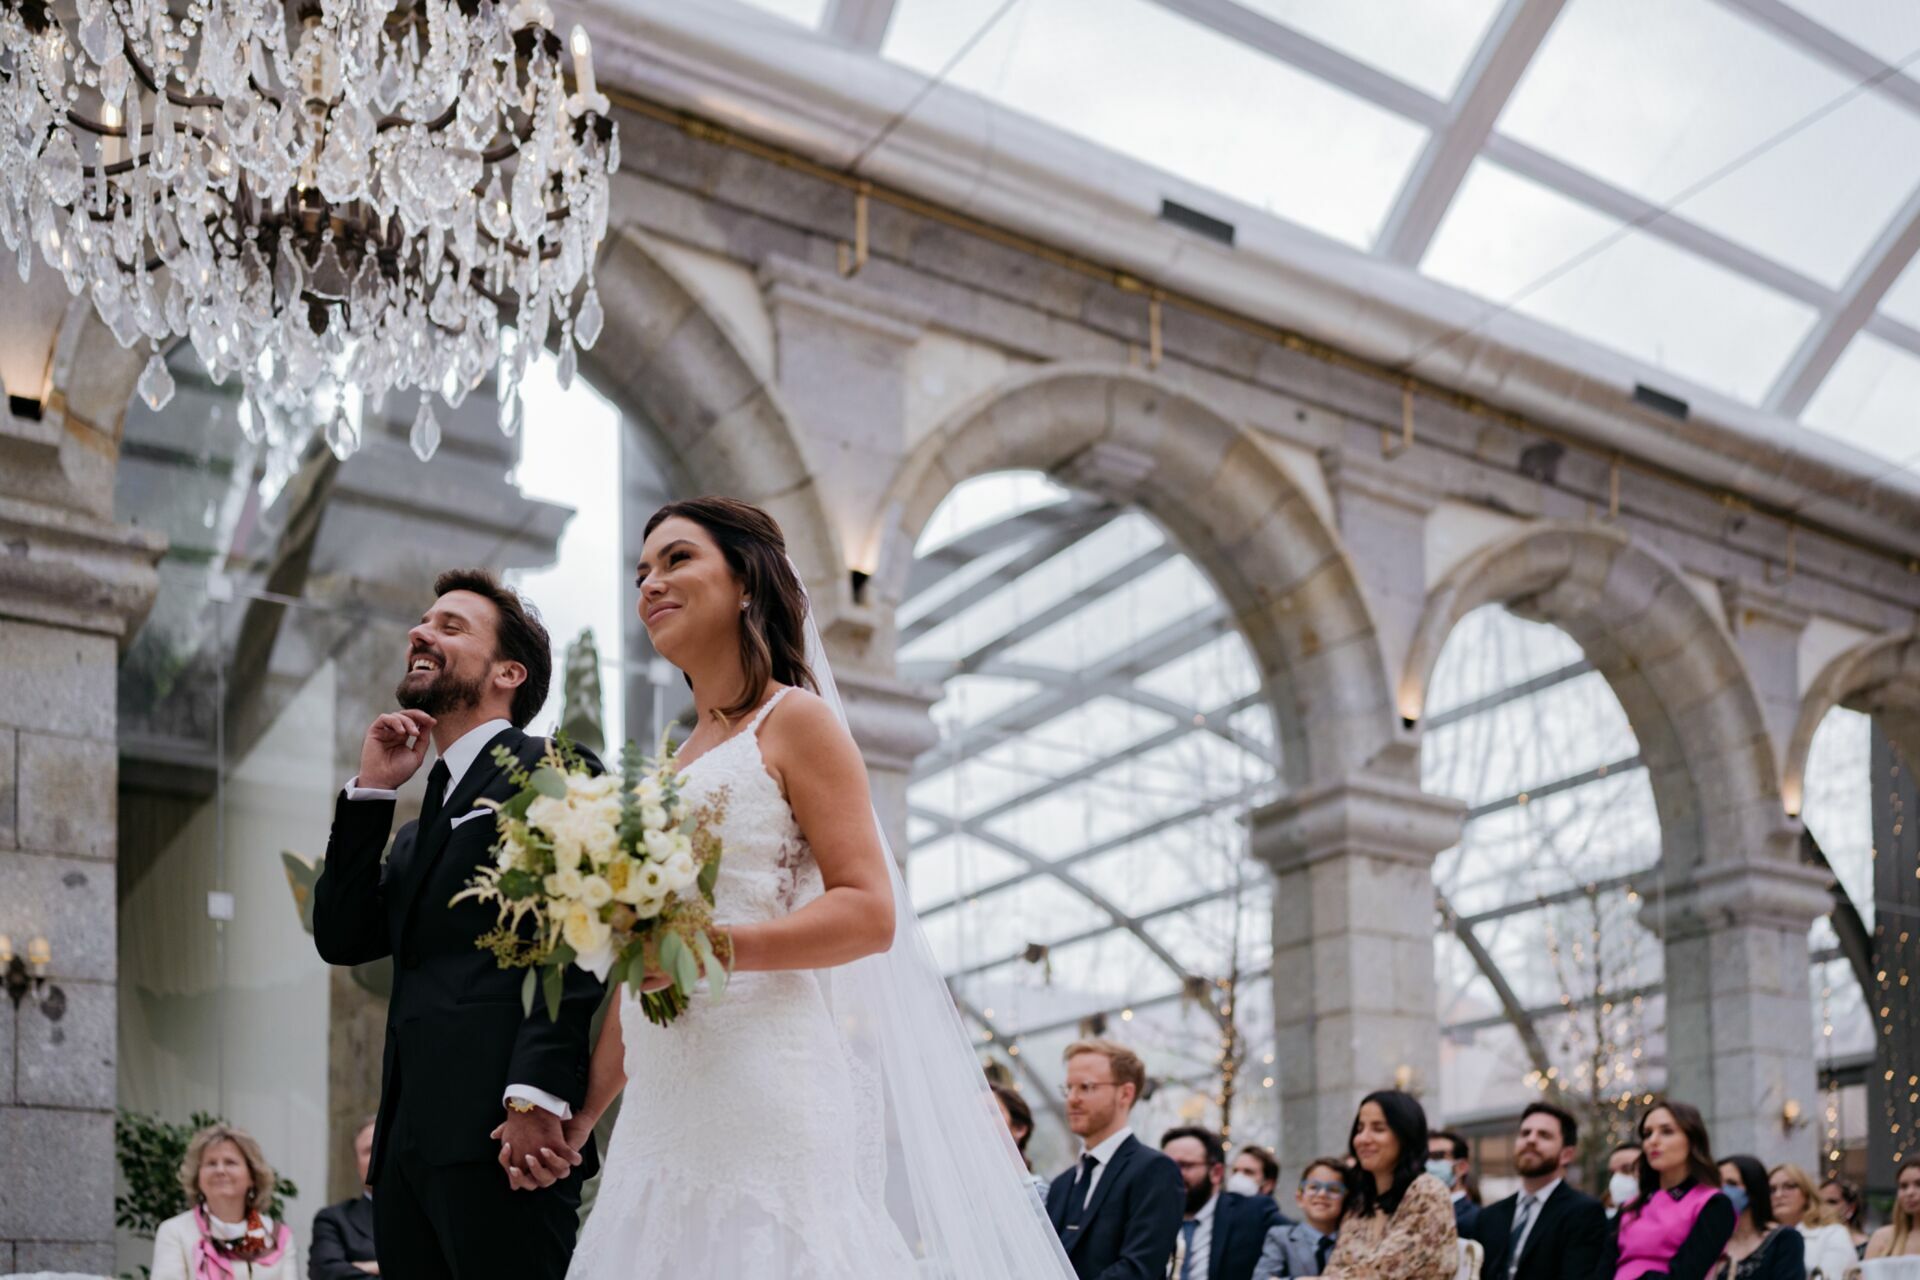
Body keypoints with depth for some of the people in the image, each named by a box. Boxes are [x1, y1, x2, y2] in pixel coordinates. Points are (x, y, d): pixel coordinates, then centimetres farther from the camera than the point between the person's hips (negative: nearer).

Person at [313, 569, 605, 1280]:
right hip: (410, 1144, 8)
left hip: (497, 1135, -8)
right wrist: (370, 791, 10)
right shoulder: (424, 819, 26)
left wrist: (537, 1096, -21)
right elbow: (342, 938, 16)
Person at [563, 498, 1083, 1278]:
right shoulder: (672, 765, 20)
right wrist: (581, 1115, 14)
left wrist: (715, 946, -22)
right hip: (666, 1112, 7)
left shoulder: (794, 721, -1)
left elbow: (869, 912, -10)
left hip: (765, 1089, -7)